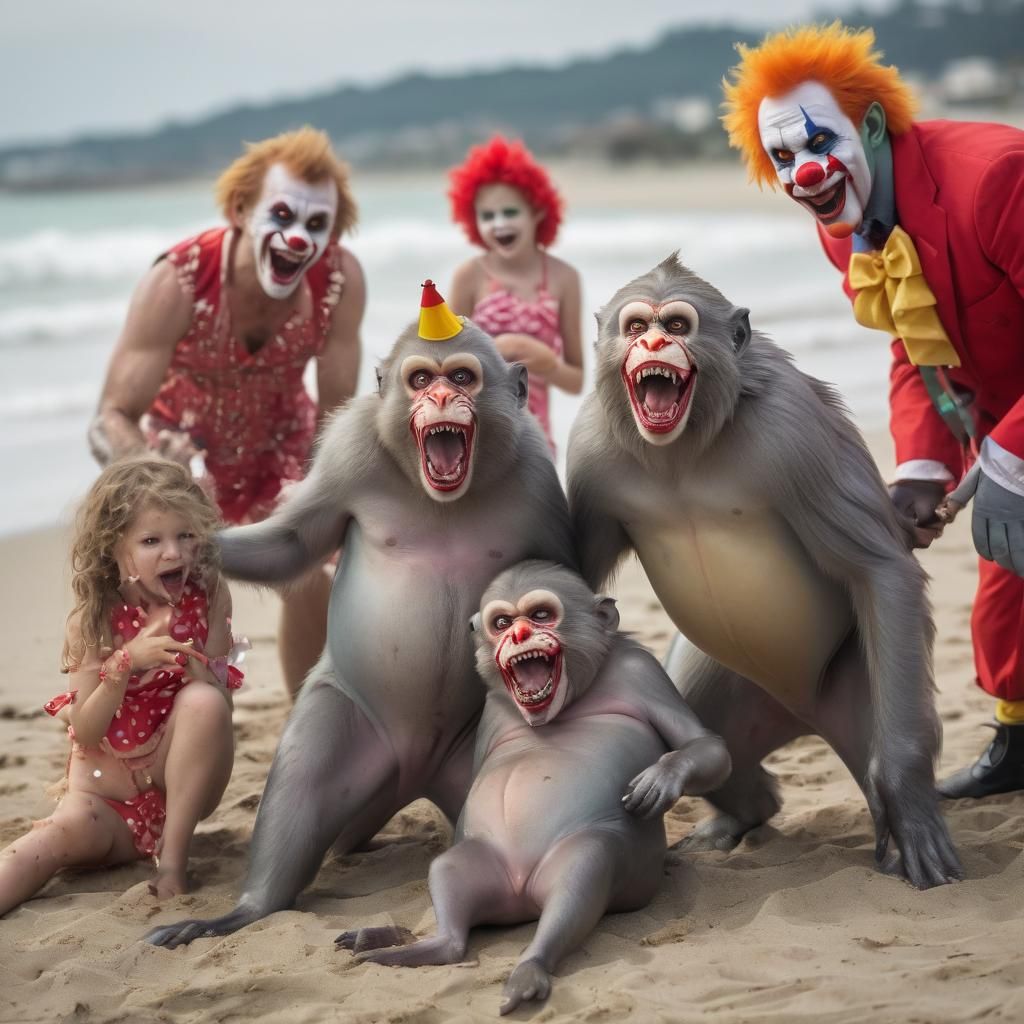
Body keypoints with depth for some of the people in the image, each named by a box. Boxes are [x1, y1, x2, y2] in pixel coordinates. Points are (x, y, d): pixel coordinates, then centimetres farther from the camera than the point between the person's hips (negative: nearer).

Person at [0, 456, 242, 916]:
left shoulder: (208, 598, -6)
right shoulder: (93, 620, -7)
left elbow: (220, 709, -8)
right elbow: (86, 734, -12)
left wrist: (188, 660, -28)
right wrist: (126, 662, -26)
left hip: (184, 785, 1)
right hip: (109, 796, -1)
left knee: (203, 701, -29)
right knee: (71, 828, -35)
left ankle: (174, 856, -20)